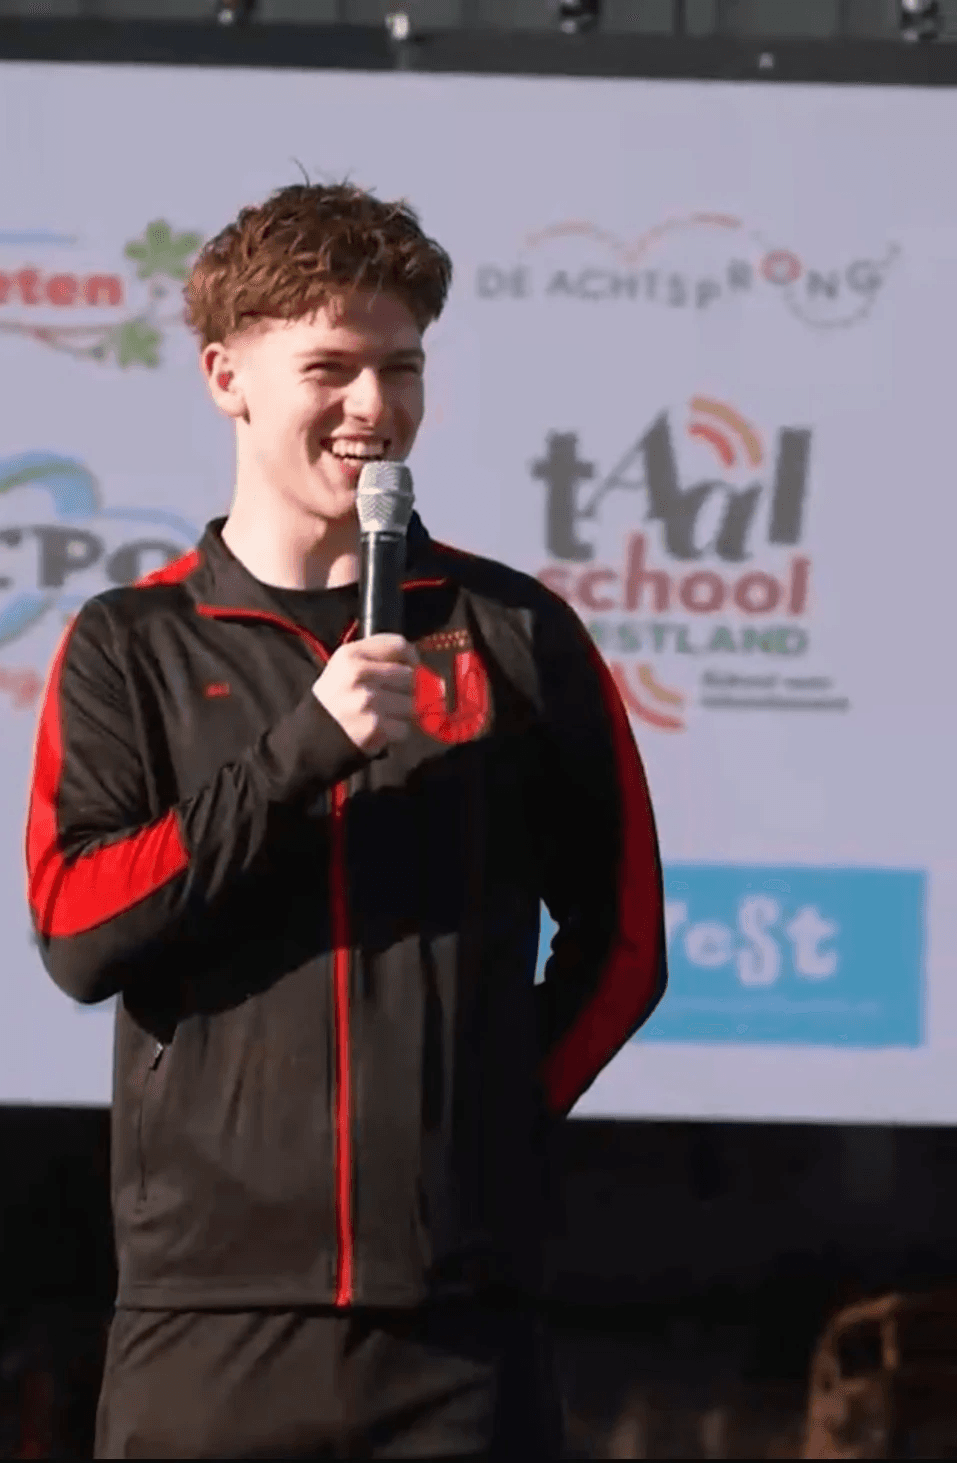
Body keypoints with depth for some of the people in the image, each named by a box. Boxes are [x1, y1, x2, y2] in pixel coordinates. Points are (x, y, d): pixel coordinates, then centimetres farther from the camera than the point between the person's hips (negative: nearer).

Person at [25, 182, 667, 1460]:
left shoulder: (518, 635, 9)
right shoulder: (132, 648, 8)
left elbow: (622, 935, 14)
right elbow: (76, 933, -5)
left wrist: (506, 1114, 1)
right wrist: (301, 749, -11)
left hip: (459, 1313, 0)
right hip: (209, 1315, 0)